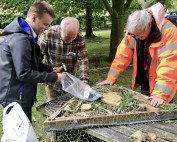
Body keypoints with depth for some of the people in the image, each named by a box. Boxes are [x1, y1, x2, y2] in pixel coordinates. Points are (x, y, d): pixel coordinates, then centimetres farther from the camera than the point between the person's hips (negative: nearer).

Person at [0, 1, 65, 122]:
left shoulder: (26, 35, 10)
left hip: (18, 95, 10)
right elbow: (24, 74, -25)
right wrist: (53, 77, -18)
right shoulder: (20, 39, -23)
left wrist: (51, 69, 4)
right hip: (16, 97, -10)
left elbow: (31, 63, 18)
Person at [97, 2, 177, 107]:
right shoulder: (133, 31, -12)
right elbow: (123, 55, -7)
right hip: (145, 82, 5)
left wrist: (160, 94, -40)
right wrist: (111, 78, -12)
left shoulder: (168, 31, -28)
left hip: (161, 85, -4)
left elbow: (168, 64, -34)